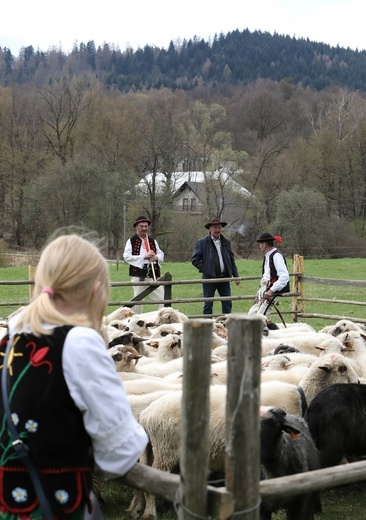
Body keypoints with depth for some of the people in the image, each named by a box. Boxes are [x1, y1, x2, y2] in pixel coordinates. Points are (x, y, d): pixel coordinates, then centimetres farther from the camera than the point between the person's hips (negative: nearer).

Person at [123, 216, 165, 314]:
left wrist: (156, 257, -9)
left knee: (162, 298, -2)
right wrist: (144, 256, -17)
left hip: (153, 274, 4)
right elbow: (127, 257, -11)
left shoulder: (153, 241, 15)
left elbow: (161, 255, 16)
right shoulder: (131, 241, 1)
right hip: (138, 275, -4)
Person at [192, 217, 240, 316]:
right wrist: (205, 271, -10)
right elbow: (195, 260, -3)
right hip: (209, 278, -4)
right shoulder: (202, 242, -1)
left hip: (224, 278, 4)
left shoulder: (226, 242, 12)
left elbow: (232, 260, 15)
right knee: (208, 305, 2)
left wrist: (236, 275, 7)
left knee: (227, 304, 6)